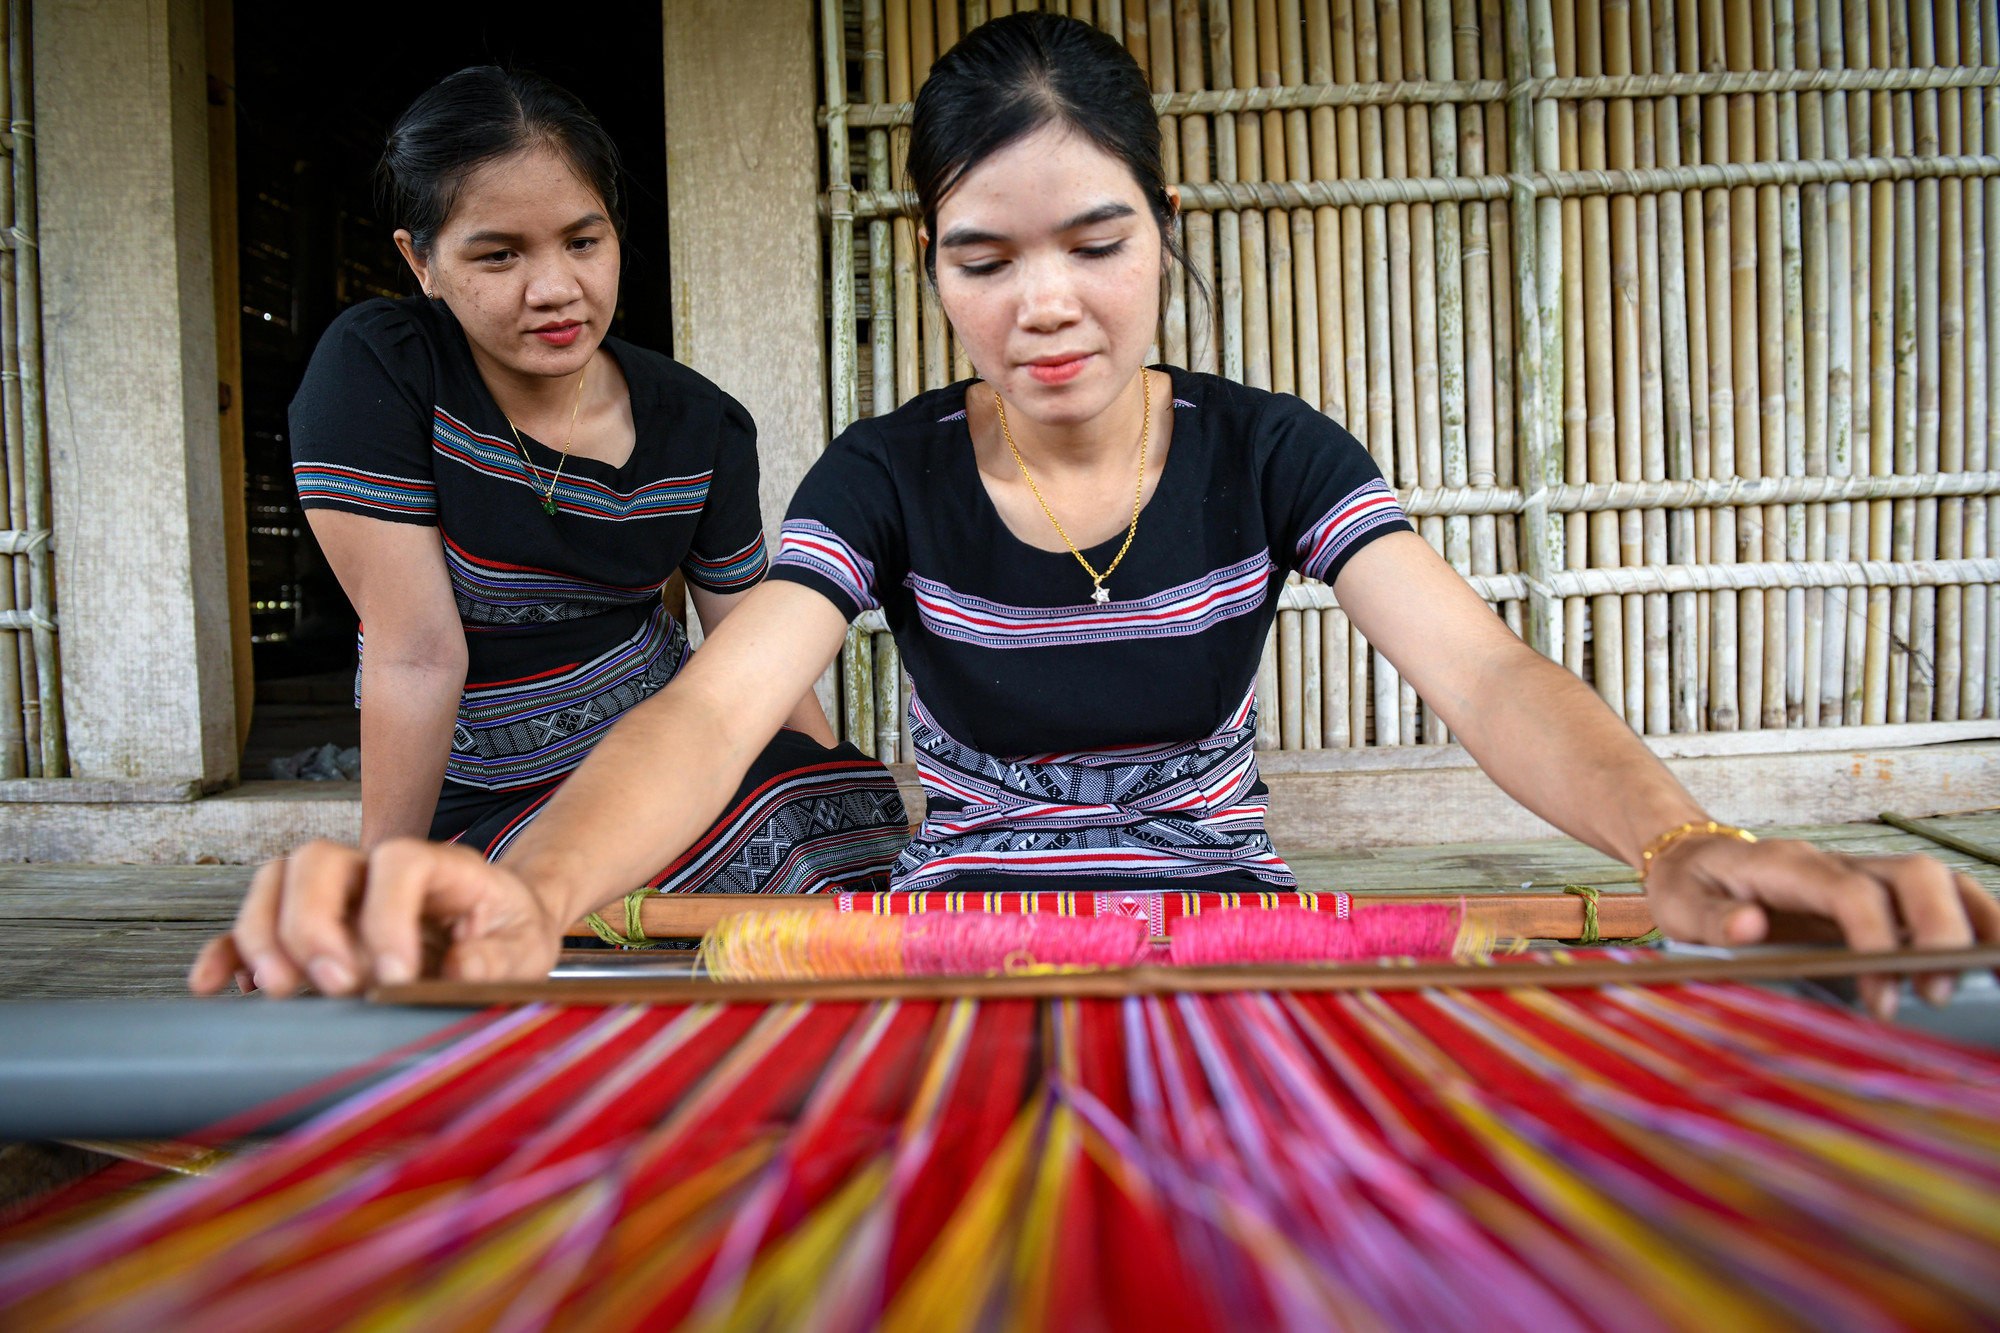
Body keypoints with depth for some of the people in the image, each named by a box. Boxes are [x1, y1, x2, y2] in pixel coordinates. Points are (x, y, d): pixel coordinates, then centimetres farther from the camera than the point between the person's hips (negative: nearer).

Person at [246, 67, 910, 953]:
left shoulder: (699, 428, -5)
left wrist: (849, 797, -5)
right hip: (486, 810, -4)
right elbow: (416, 654, -18)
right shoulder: (375, 372, -16)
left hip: (666, 753, 4)